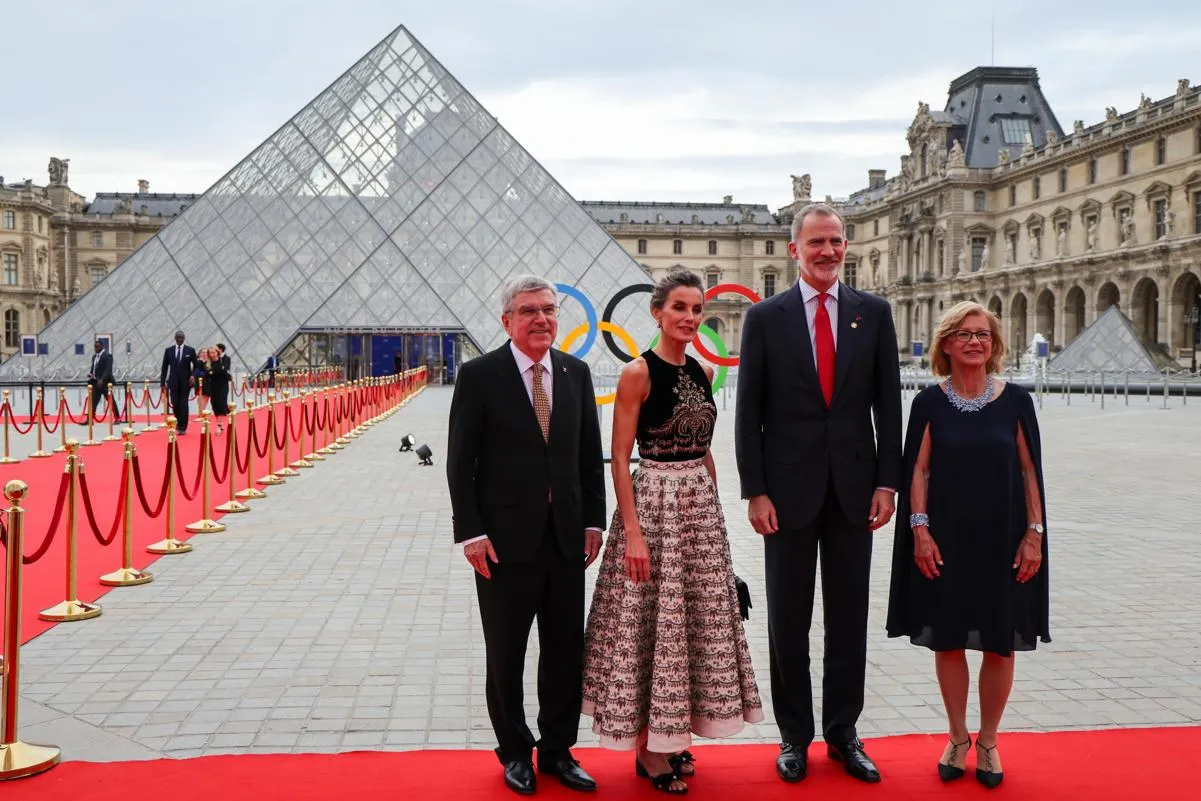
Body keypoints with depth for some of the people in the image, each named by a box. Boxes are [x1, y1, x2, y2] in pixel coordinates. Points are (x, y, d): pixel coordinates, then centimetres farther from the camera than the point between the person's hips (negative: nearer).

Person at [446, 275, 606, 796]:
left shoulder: (576, 372, 6)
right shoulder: (479, 376, -6)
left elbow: (591, 454, 10)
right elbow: (460, 463, -7)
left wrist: (594, 520, 5)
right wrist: (471, 533, -12)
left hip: (566, 535, 4)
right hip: (507, 538, -3)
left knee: (566, 651, 11)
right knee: (505, 655, 10)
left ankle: (558, 750, 27)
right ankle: (515, 752, 27)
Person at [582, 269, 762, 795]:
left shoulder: (702, 373, 10)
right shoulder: (638, 372, -10)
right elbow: (620, 459, -14)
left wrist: (714, 510, 14)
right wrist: (632, 532, -19)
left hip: (701, 505, 7)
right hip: (653, 503, -7)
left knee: (694, 622, 12)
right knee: (651, 624, 0)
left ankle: (671, 737, 27)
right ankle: (648, 750, 13)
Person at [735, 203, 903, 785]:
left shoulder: (874, 313, 4)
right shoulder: (765, 317, 0)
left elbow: (888, 404, 5)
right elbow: (748, 412, -2)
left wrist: (887, 482, -2)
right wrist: (755, 491, -7)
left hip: (854, 489, 2)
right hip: (788, 490, -1)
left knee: (849, 619, 10)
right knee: (788, 621, 7)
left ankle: (843, 733, 23)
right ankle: (794, 735, 21)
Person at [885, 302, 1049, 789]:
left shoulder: (1015, 400, -1)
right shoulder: (929, 403, -1)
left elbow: (1030, 471, 1)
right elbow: (917, 470, -1)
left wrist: (1033, 534, -3)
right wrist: (920, 530, -8)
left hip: (1002, 541, 0)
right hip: (945, 542, 0)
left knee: (1000, 645, 7)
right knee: (948, 641, 8)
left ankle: (987, 742, 25)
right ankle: (957, 739, 26)